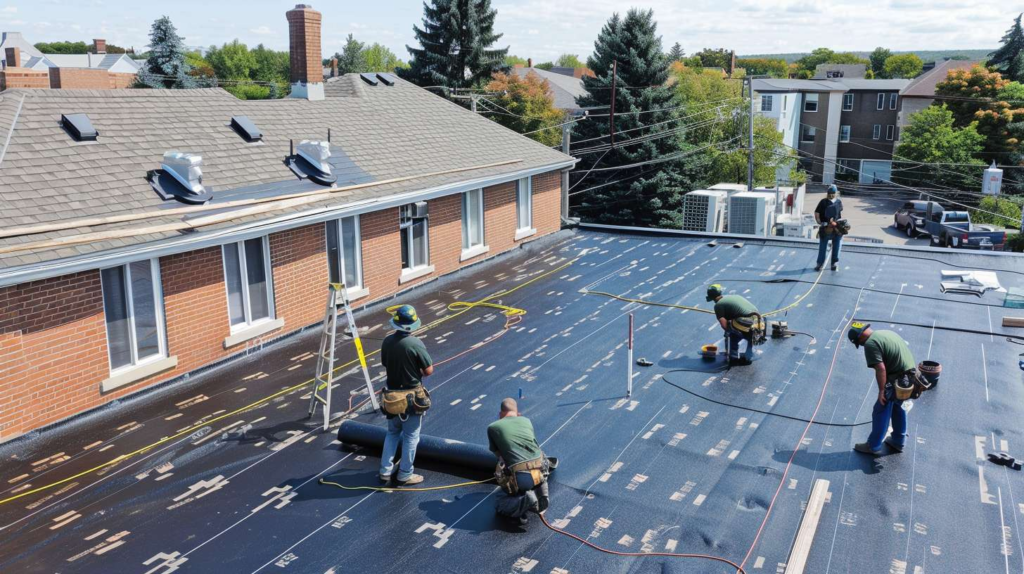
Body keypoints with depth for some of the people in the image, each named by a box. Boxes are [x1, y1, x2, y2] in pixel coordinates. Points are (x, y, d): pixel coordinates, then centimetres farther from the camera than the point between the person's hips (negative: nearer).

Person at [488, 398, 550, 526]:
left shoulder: (492, 427, 11)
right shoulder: (526, 421, 19)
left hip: (518, 478, -2)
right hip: (540, 473, 3)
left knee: (499, 506, 21)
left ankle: (525, 500, -9)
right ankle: (540, 494, 11)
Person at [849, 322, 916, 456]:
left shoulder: (870, 344, -16)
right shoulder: (886, 333, 14)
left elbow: (880, 368, -23)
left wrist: (882, 391, -16)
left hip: (897, 381, -9)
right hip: (909, 375, 9)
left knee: (881, 412, 3)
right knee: (897, 407, 25)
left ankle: (873, 446, 12)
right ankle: (898, 442, 36)